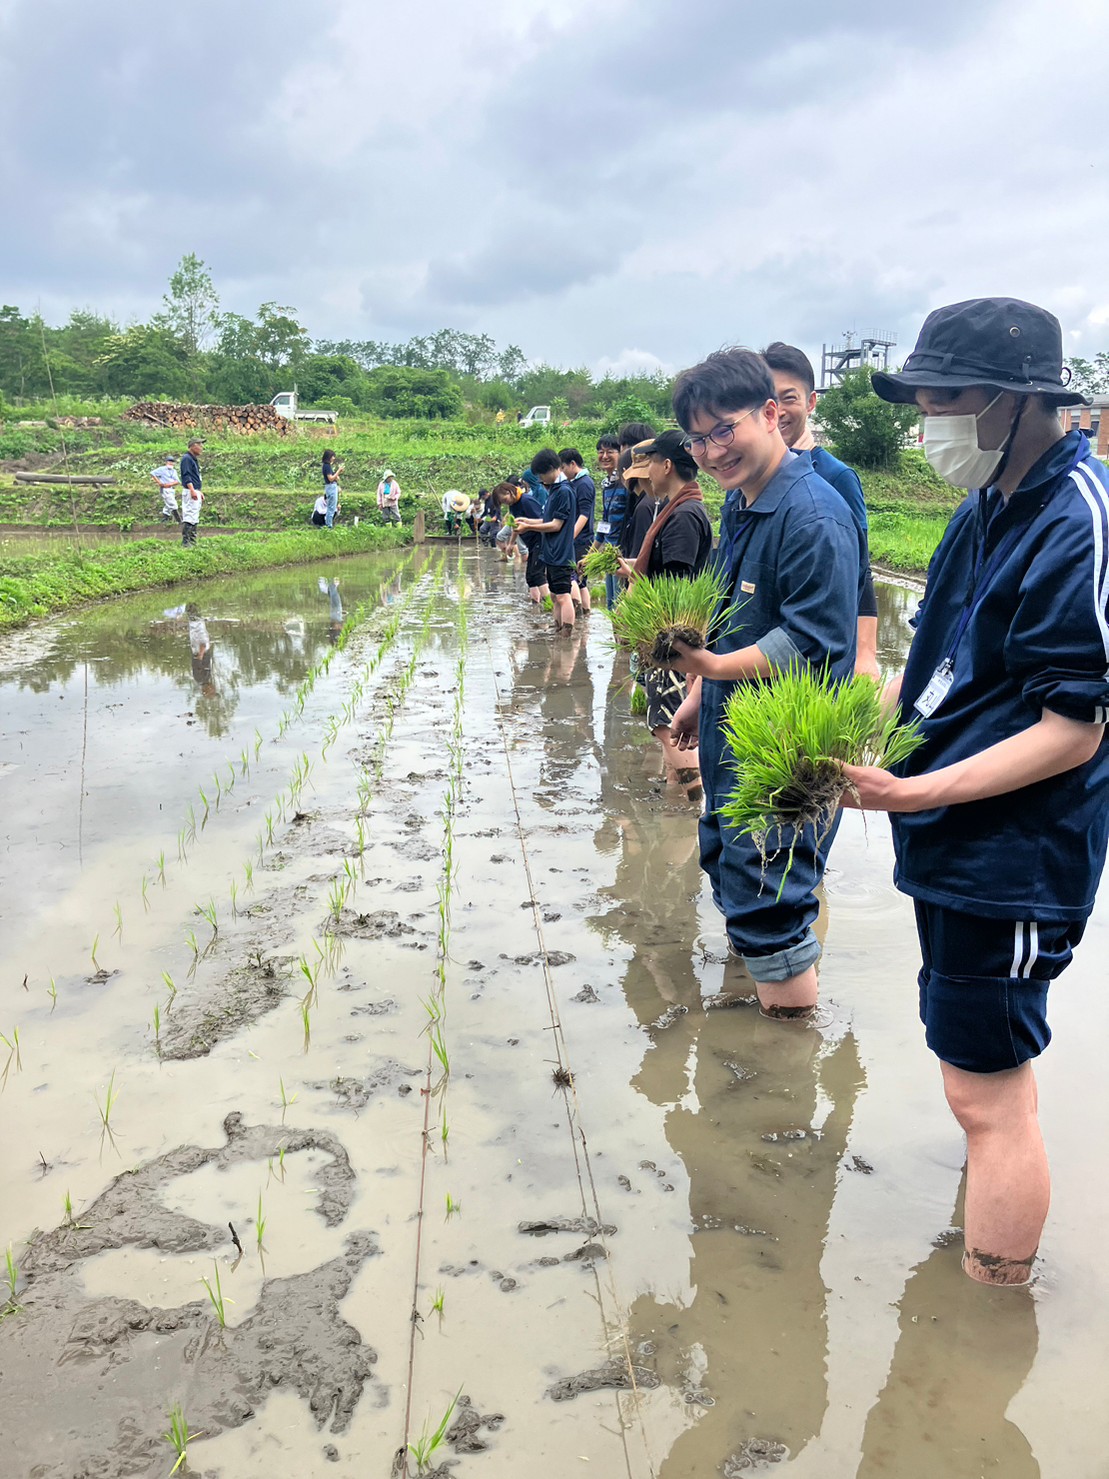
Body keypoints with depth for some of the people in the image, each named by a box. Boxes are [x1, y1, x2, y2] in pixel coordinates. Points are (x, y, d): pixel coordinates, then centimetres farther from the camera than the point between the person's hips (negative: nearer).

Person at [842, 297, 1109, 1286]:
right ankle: (992, 1238, 43)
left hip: (1015, 860, -9)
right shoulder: (991, 508, 9)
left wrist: (915, 792, -25)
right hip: (958, 847, 9)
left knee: (987, 1092, 1)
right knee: (982, 1067, 23)